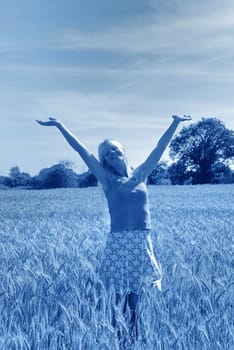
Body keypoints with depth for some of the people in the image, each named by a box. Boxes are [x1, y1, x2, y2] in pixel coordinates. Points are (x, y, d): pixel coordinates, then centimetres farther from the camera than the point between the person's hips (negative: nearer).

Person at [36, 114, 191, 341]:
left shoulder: (140, 175, 11)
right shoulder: (107, 180, 3)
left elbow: (160, 148, 13)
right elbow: (83, 152, -1)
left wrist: (175, 123, 12)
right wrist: (60, 126, -3)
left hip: (142, 241, 2)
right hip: (118, 241, -2)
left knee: (138, 293, 6)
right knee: (120, 294, 0)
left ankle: (136, 331, 16)